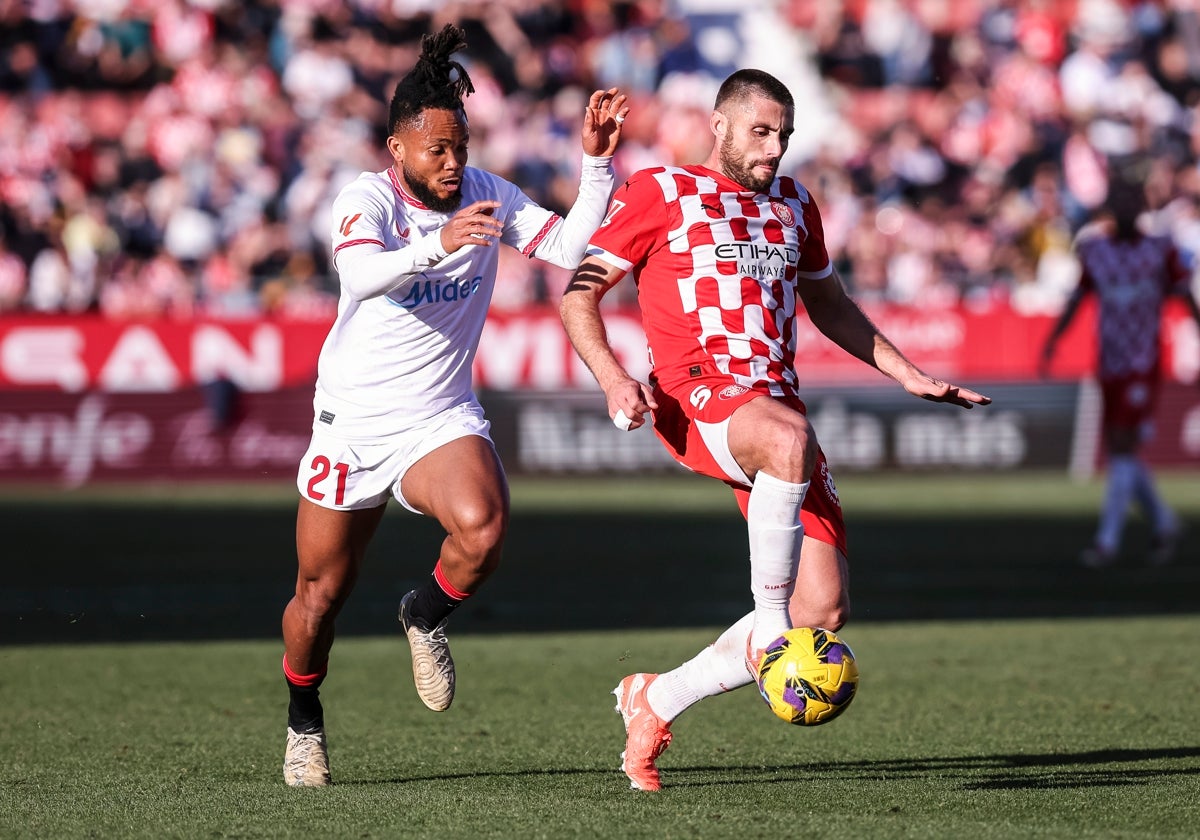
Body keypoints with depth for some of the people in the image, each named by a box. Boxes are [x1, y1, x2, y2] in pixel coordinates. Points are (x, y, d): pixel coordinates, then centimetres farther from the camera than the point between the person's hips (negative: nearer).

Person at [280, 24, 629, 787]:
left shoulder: (487, 196, -2)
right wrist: (437, 245, -51)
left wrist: (598, 164, -19)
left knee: (483, 528, -30)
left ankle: (426, 616, 2)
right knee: (322, 592, 7)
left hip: (442, 420, 2)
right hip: (353, 422, -2)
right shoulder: (367, 198, -14)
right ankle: (304, 721, 35)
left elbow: (571, 246, -10)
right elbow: (361, 273, -35)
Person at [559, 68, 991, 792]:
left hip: (776, 400, 6)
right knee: (789, 437, -43)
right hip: (697, 397, -6)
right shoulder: (660, 191, 6)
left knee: (824, 611, -7)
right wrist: (614, 379, -13)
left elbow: (829, 305, 36)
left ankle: (656, 701, 10)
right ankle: (769, 618, -32)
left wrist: (910, 375, 28)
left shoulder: (793, 205, 23)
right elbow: (580, 293, 4)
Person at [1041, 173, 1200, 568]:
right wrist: (1052, 340, 4)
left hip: (1144, 362, -4)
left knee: (1125, 447, -10)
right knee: (1118, 451, 8)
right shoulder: (1094, 249, 6)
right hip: (1110, 363, 4)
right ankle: (1164, 522, 27)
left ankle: (1108, 540, -8)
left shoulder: (1160, 249, -2)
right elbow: (1077, 299, 12)